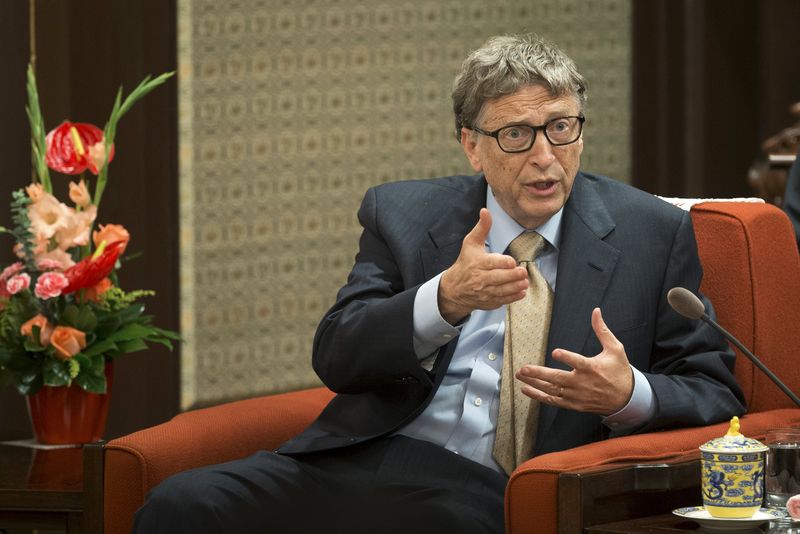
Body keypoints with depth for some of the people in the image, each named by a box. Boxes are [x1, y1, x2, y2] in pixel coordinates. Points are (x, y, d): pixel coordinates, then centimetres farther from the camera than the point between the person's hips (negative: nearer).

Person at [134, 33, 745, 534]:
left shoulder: (654, 235, 11)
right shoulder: (401, 214, 15)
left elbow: (715, 393, 9)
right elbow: (334, 357, 4)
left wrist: (628, 396, -14)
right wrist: (445, 299, -15)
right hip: (369, 457, 3)